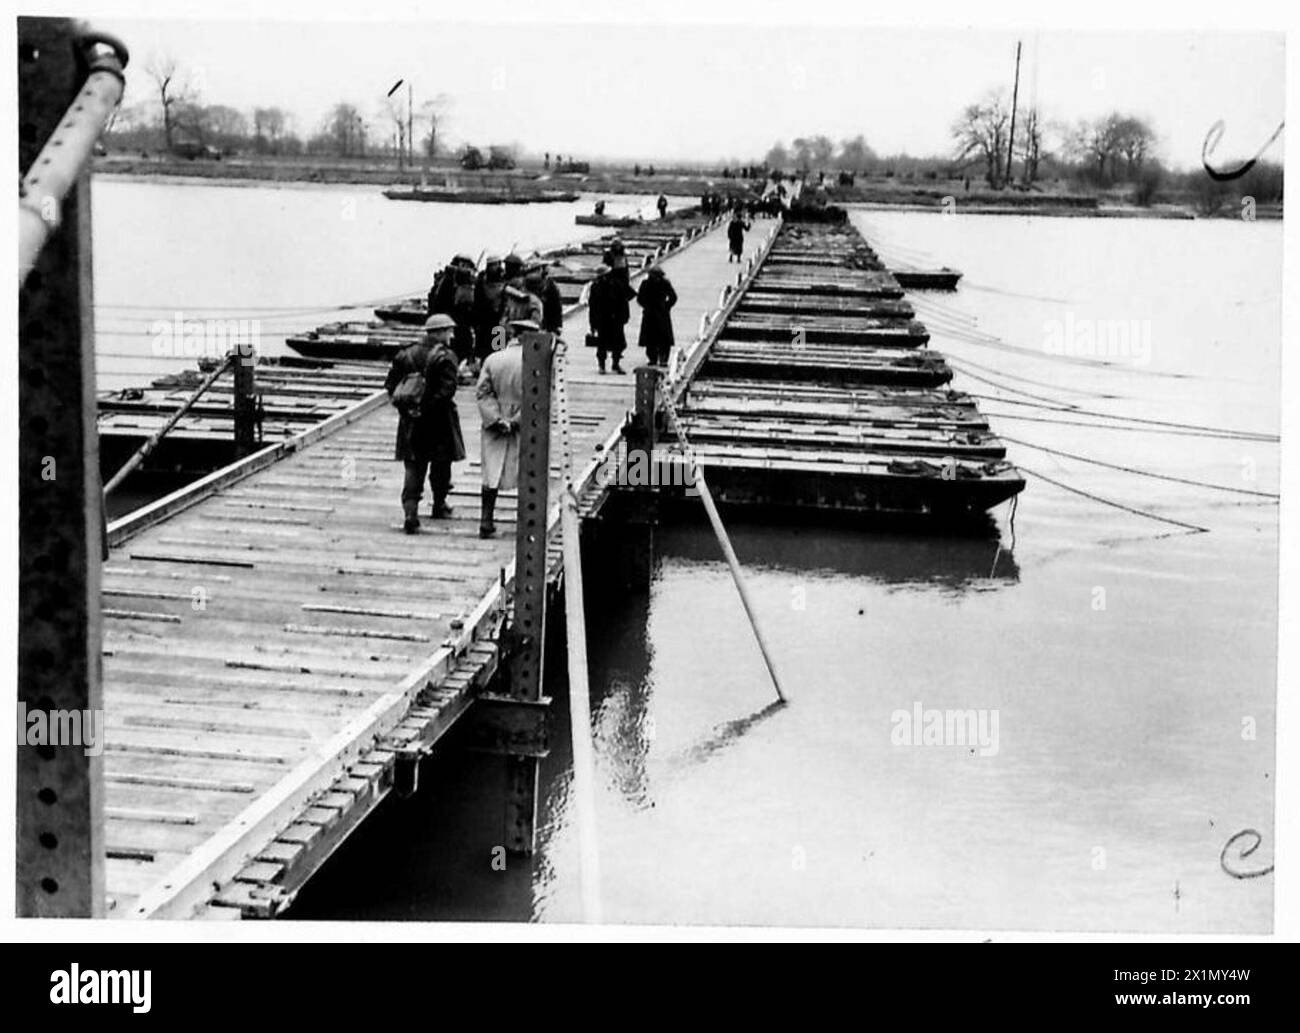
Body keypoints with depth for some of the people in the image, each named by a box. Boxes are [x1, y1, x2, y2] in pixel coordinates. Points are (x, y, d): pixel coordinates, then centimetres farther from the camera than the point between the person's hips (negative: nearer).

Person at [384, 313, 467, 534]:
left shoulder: (406, 354, 5)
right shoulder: (445, 357, -12)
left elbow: (390, 384, 4)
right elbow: (447, 389, -21)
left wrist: (404, 406, 0)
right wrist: (427, 407, -15)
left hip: (412, 424, 4)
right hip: (440, 424, -4)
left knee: (414, 468, 4)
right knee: (441, 465, 15)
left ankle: (410, 512, -11)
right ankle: (439, 505, 30)